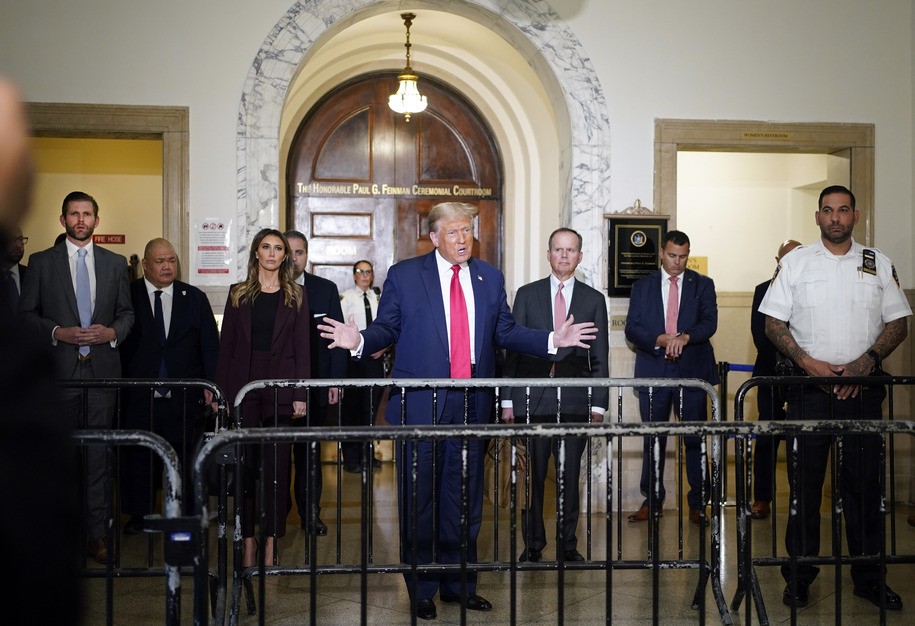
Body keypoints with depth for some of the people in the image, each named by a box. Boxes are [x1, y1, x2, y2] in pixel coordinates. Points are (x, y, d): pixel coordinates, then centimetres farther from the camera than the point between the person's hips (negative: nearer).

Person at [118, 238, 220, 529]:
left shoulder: (195, 298, 7)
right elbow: (118, 343, 2)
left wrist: (209, 384, 0)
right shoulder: (127, 296, 2)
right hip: (138, 397, -1)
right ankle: (137, 514, 23)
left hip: (184, 396, 1)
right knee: (137, 458, 8)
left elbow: (210, 345, 7)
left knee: (184, 458, 6)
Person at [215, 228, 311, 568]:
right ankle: (248, 537, 14)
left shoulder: (296, 295, 6)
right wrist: (221, 390, 0)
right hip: (243, 384, 1)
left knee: (277, 466, 1)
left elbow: (302, 348, 2)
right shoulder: (238, 293, 9)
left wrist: (300, 394, -6)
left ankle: (272, 539, 9)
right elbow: (226, 345, 7)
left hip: (280, 386, -1)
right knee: (244, 466, 4)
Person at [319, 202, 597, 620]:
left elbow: (506, 332, 11)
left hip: (472, 404, 3)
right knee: (419, 499, 5)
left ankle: (459, 585, 25)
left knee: (465, 499, 11)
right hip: (419, 404, -3)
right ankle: (421, 589, 20)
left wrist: (552, 340, -1)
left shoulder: (490, 278, 10)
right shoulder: (403, 275, 1)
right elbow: (386, 327, 1)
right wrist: (360, 341, -19)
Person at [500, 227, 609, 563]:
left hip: (575, 402, 0)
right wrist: (508, 400, 1)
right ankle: (533, 543, 17)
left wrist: (598, 405, 1)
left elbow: (600, 357, 8)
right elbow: (513, 350, 6)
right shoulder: (527, 294, 8)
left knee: (570, 475, 5)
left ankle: (567, 543, 18)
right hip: (532, 400, 0)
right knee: (531, 476, 4)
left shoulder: (594, 300, 9)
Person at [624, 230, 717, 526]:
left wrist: (685, 337, -23)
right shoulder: (642, 286, 11)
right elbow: (632, 328, 3)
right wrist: (660, 340, -15)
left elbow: (709, 323, -4)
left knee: (695, 439, 1)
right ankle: (652, 501, 15)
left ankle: (698, 503, 10)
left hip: (692, 370, -1)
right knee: (653, 439, 6)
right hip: (653, 371, 1)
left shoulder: (703, 285, 9)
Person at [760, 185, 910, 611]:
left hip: (863, 386, 1)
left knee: (865, 481, 5)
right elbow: (773, 324, 2)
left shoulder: (878, 264, 8)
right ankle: (799, 577, 12)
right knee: (804, 481, 2)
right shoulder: (795, 263, 4)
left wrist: (866, 362, -8)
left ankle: (869, 577, 17)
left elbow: (898, 324, 7)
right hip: (809, 385, -1)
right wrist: (807, 362, -11)